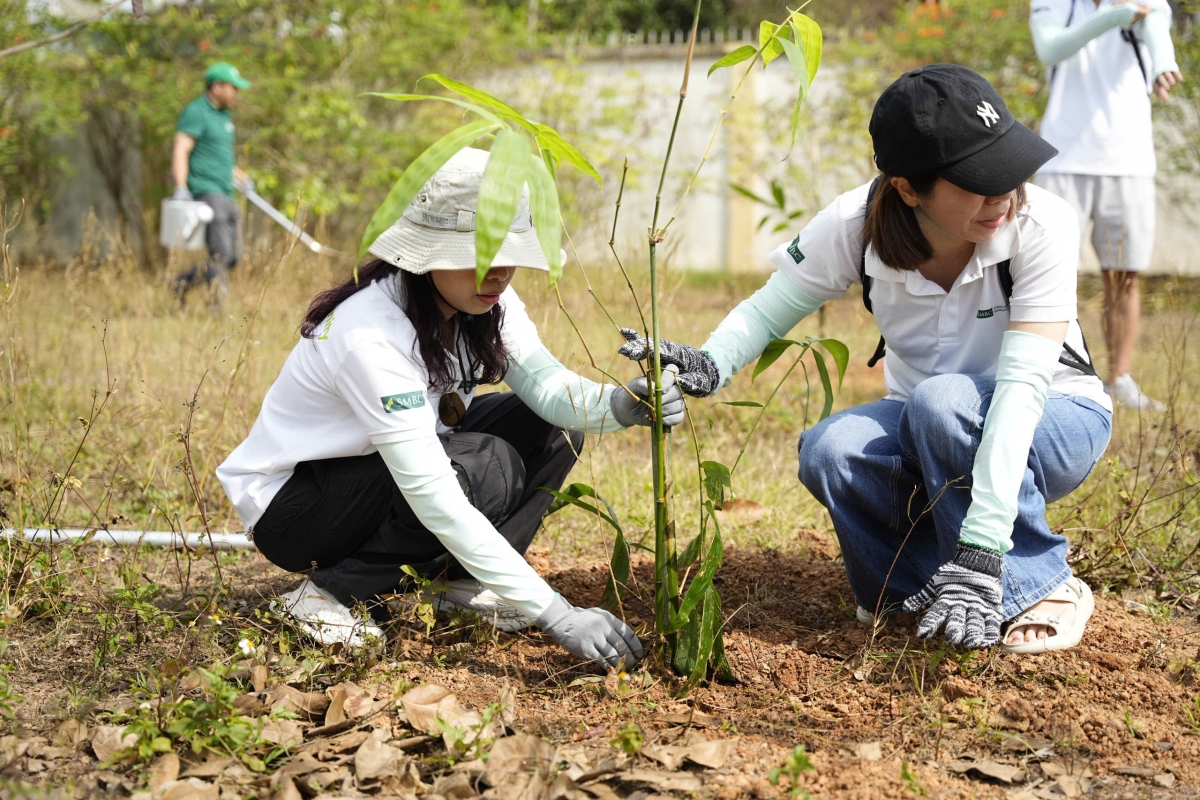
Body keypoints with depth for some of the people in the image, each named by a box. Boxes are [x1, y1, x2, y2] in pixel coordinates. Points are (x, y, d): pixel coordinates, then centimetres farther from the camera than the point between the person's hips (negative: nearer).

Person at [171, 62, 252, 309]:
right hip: (205, 190, -9)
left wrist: (239, 176, 30)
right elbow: (180, 151, -16)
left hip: (225, 194, 9)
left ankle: (182, 282, 19)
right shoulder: (196, 112, -7)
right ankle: (218, 307, -16)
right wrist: (181, 188, -26)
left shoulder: (224, 115, 21)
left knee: (234, 256, 7)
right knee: (221, 254, -16)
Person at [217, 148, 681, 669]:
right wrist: (553, 613, -42)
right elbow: (432, 495, -39)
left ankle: (459, 580, -1)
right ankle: (335, 594, -15)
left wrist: (619, 405, -43)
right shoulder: (369, 333, -34)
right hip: (289, 501, -8)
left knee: (552, 427, -8)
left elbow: (547, 387, -18)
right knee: (483, 466, -30)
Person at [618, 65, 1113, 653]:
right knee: (829, 451, -29)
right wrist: (710, 365, -34)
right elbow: (769, 310, -9)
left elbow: (1021, 384, -35)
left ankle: (1037, 584, -16)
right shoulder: (858, 224, -20)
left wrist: (978, 556, -43)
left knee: (943, 399, -35)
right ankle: (926, 582, -3)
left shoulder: (1041, 225, -29)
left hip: (1054, 426, -3)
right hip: (923, 431, 3)